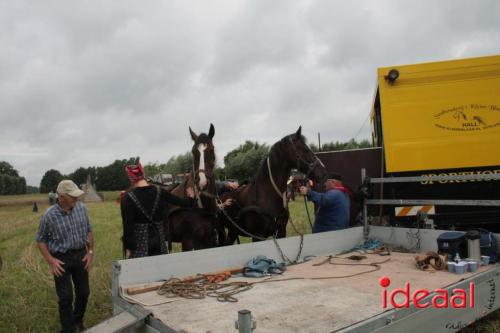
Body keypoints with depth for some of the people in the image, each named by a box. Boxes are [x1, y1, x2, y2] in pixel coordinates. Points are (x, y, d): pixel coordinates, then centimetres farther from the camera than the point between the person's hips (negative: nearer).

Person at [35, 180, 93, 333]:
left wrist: (90, 251, 1)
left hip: (80, 255, 4)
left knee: (84, 292, 15)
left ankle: (78, 320, 41)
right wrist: (50, 260, -12)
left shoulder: (81, 207, -6)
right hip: (61, 258, -4)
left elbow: (88, 230, 7)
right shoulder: (49, 215, -16)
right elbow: (40, 239, -4)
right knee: (66, 297, 3)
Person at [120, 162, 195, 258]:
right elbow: (181, 202, 4)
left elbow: (127, 226, -14)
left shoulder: (128, 198, -13)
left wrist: (128, 248, -7)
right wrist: (191, 199, 25)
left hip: (139, 243, -3)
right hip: (158, 239, 4)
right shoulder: (160, 192, -4)